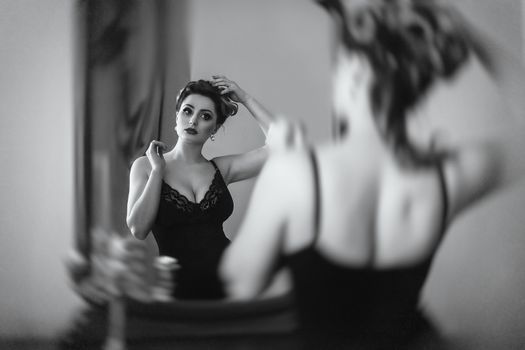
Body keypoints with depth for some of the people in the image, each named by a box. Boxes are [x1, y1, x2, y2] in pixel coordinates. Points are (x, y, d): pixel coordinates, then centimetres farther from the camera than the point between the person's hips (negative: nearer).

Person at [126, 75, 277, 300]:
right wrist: (158, 169, -5)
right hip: (180, 284, -2)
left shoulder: (221, 169, 7)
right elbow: (138, 229, -8)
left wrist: (245, 99, 1)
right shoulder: (145, 166, 5)